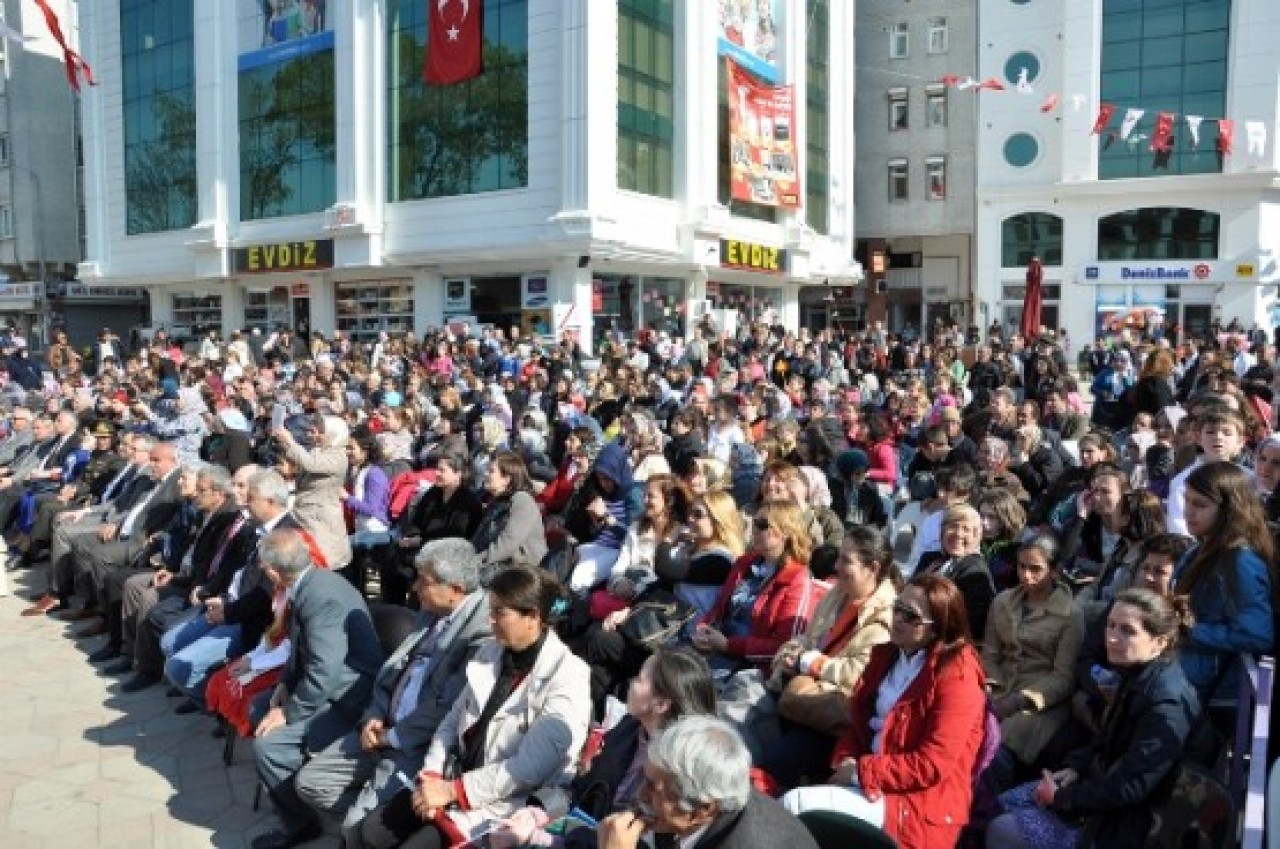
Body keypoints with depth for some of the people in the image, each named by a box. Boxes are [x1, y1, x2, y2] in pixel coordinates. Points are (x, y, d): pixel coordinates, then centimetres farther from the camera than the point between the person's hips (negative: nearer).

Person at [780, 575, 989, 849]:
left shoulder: (956, 675, -12)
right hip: (871, 782, 7)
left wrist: (859, 771, -16)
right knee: (789, 805, -18)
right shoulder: (886, 655, 11)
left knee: (795, 805, -22)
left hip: (919, 804, -7)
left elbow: (931, 765, -18)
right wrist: (845, 761, -5)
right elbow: (859, 721, 16)